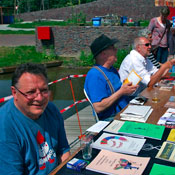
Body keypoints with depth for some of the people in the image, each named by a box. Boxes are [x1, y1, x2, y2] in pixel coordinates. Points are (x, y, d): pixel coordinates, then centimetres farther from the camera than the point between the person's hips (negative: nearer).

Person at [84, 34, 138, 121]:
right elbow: (98, 108, -24)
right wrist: (121, 91, -18)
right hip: (110, 119, -9)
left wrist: (127, 87, 3)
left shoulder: (111, 69, 13)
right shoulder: (95, 75, -18)